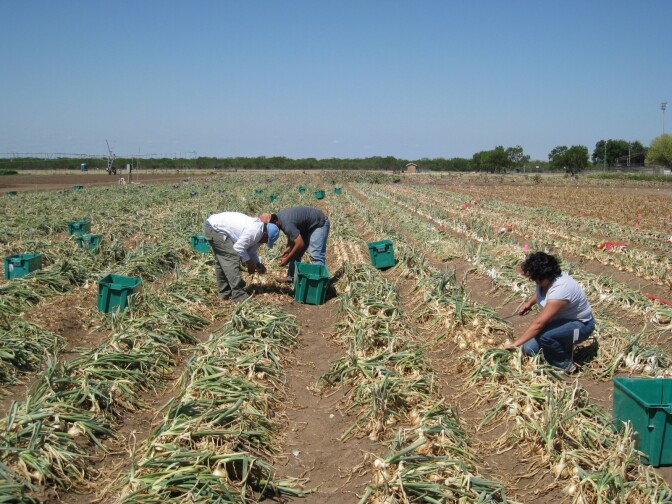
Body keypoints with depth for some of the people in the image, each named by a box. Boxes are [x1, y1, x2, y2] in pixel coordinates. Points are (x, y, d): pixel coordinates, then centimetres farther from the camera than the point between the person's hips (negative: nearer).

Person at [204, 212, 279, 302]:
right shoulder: (255, 231, -23)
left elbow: (251, 251, 19)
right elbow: (239, 247, -21)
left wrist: (258, 264, 5)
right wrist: (250, 264, -10)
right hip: (214, 228, -11)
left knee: (221, 261, 16)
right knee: (231, 258, -14)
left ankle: (224, 292, 25)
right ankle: (238, 294, -13)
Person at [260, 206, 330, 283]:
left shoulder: (286, 223, -33)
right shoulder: (278, 217, -5)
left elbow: (300, 244, -31)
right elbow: (294, 235, 10)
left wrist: (287, 259, -20)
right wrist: (289, 247, -7)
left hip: (319, 224, -10)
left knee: (315, 255, -20)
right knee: (295, 252, 10)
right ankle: (291, 277, 19)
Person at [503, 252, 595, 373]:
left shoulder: (560, 290, -36)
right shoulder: (543, 280, -10)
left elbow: (538, 323, -37)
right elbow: (539, 292, 19)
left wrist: (515, 344, -34)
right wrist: (529, 302, 0)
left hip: (580, 325, -8)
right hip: (561, 320, 8)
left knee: (543, 335, -35)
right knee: (529, 349, -6)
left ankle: (565, 365, -11)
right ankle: (564, 345, 16)